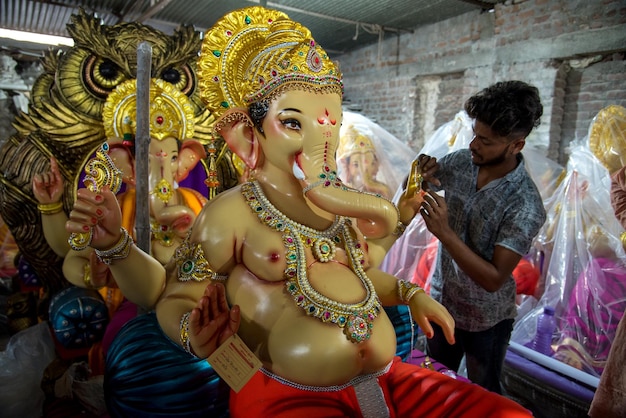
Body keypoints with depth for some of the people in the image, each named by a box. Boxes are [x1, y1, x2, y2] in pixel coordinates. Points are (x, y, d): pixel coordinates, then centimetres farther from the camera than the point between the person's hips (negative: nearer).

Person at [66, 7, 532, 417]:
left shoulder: (346, 203, 8)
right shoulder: (229, 213, -8)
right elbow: (173, 298, -3)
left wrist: (410, 294, 12)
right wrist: (114, 244, -19)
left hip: (385, 377, 7)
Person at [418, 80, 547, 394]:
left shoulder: (525, 205, -27)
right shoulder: (460, 161, -12)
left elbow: (494, 278, -27)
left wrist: (444, 232, -35)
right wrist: (420, 174, -19)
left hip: (485, 321, -4)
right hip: (441, 302, 5)